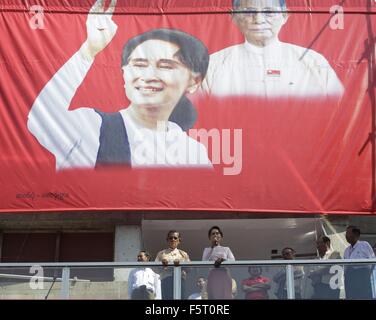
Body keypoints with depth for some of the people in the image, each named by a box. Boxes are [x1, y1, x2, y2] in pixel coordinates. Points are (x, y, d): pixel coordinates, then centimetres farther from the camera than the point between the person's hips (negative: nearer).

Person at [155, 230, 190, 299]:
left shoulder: (183, 254, 18)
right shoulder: (161, 253, 18)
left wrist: (180, 264, -15)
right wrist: (162, 265, -13)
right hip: (166, 279, -1)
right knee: (167, 298, -13)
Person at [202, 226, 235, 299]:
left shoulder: (226, 249, 17)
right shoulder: (207, 250, 18)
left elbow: (233, 261, 2)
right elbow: (204, 262, 1)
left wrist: (223, 260, -19)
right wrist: (212, 247, 1)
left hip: (224, 277, 0)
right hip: (212, 277, 0)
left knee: (226, 296, -9)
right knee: (213, 296, -9)